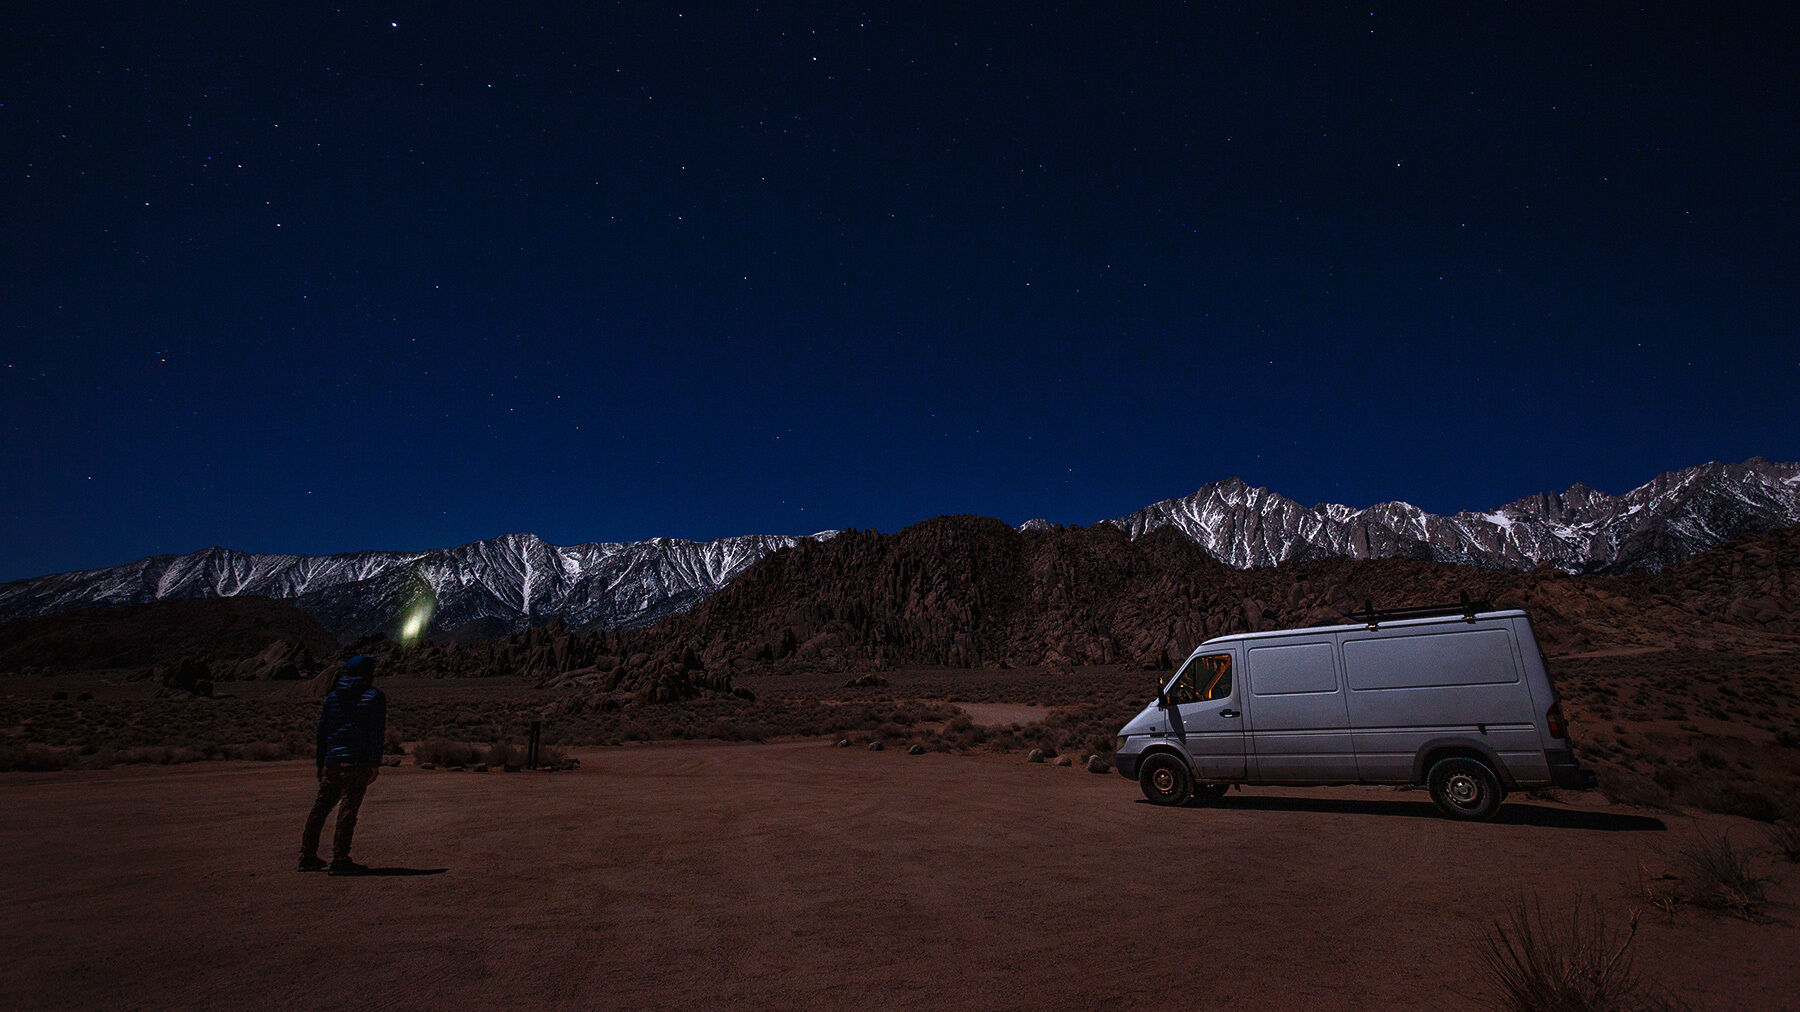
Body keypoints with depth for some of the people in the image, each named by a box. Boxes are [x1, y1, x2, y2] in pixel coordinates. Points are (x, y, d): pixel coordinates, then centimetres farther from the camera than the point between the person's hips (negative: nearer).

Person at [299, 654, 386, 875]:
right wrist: (375, 763, -7)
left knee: (321, 806, 15)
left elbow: (322, 731, 14)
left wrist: (320, 763, 20)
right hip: (357, 762, -6)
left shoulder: (332, 696, 13)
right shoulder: (374, 697, -2)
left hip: (331, 760, 6)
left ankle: (307, 856, 22)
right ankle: (339, 861, -2)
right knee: (349, 808, -3)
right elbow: (376, 733, -9)